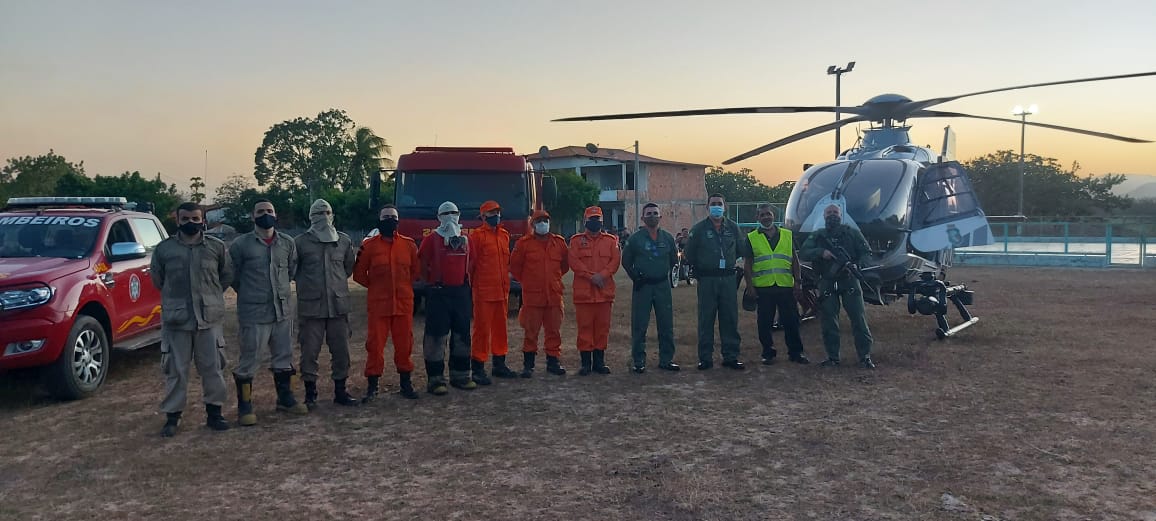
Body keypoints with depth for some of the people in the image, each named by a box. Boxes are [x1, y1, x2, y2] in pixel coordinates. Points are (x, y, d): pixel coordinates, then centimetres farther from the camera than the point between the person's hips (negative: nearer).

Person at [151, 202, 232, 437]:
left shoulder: (217, 247, 3)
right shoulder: (164, 249, 2)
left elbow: (227, 275, 13)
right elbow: (157, 279, 13)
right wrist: (175, 297, 14)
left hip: (210, 318, 1)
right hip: (176, 319, 0)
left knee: (213, 367, 6)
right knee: (176, 369, 4)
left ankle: (214, 412, 19)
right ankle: (172, 416, 16)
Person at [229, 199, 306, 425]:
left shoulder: (287, 243, 4)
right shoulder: (241, 244, -7)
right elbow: (232, 275, 1)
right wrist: (248, 294, 7)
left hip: (282, 311, 5)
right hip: (253, 313, -4)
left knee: (284, 357, 15)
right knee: (248, 361, 0)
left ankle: (285, 398, 30)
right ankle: (244, 406, 12)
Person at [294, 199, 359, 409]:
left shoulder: (344, 241, 7)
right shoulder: (301, 242, -2)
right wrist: (307, 283, 8)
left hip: (338, 304, 3)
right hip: (310, 306, -2)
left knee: (341, 351, 7)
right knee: (309, 352, 2)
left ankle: (340, 391, 20)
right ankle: (310, 394, 15)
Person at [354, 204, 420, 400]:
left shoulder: (409, 244, 6)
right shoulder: (369, 245, 0)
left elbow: (416, 270, 15)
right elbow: (359, 274, 6)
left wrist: (403, 286, 10)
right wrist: (376, 286, 7)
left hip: (404, 303, 2)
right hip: (378, 304, -2)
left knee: (404, 344, 7)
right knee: (375, 344, 1)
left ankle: (406, 384, 19)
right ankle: (372, 386, 11)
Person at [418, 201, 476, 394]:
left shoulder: (465, 239, 11)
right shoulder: (432, 239, -4)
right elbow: (422, 264, -4)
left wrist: (467, 285, 12)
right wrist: (431, 283, -4)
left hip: (461, 292, 5)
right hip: (439, 293, -5)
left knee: (462, 335, 10)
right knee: (436, 336, -4)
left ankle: (460, 375, 22)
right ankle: (436, 379, 1)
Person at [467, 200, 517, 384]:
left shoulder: (505, 235, 14)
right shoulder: (477, 235, -6)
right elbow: (470, 263, -6)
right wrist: (471, 285, -5)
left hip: (502, 291, 7)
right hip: (484, 291, -7)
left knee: (500, 327, 13)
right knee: (482, 328, -5)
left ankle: (499, 364, 24)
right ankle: (477, 368, 0)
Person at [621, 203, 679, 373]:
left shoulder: (667, 238, 7)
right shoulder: (635, 238, -1)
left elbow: (674, 259, 19)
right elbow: (626, 261, 7)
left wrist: (663, 273, 11)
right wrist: (636, 277, -1)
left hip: (663, 285, 3)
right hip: (642, 286, -3)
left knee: (666, 325, 5)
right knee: (639, 326, -1)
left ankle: (666, 360, 15)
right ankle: (639, 361, 7)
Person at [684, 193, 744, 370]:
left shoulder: (733, 227, 7)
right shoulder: (699, 228, 0)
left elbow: (740, 251, 19)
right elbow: (689, 253, 5)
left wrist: (729, 264, 12)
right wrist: (700, 271, 4)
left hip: (728, 278, 2)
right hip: (707, 280, -2)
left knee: (730, 319, 4)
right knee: (706, 319, 0)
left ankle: (730, 356, 12)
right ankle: (705, 358, 6)